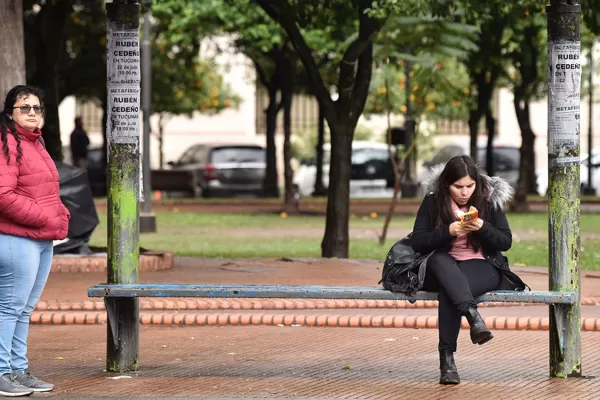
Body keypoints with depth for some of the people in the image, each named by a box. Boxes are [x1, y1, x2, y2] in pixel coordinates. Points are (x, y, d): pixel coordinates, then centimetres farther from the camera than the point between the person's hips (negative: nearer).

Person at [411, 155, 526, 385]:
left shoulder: (489, 200, 1)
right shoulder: (433, 202, 1)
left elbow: (506, 242, 2)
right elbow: (417, 243, -2)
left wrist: (483, 228, -18)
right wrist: (448, 231, -18)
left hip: (482, 265, -1)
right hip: (442, 268, 1)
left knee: (449, 287, -36)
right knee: (439, 261, -38)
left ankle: (447, 357, -39)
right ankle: (473, 316, -56)